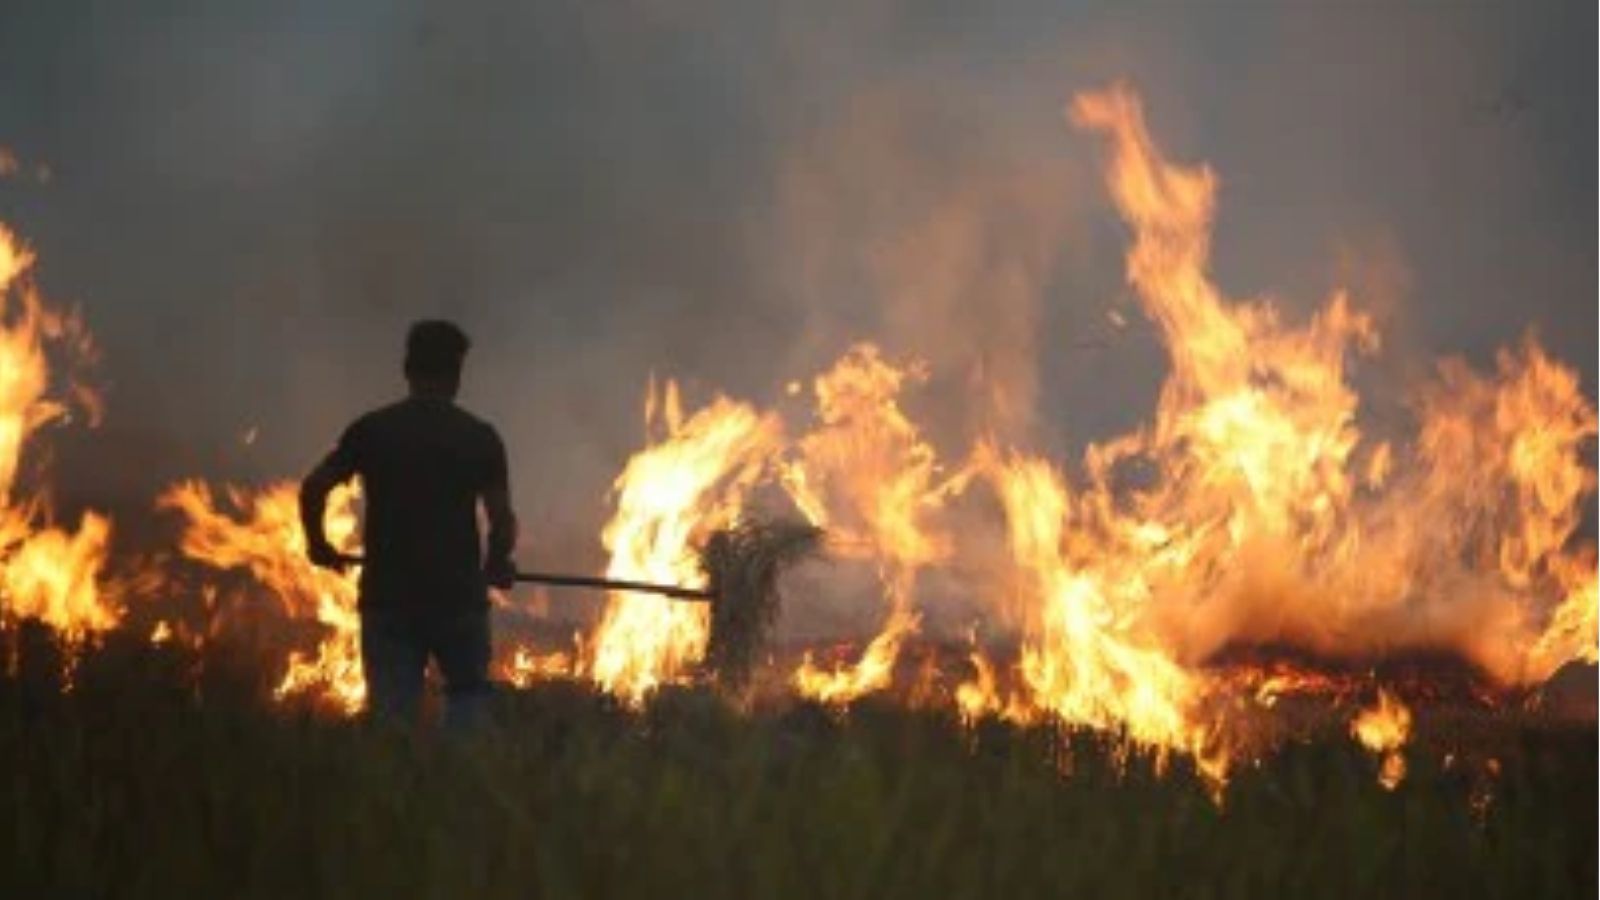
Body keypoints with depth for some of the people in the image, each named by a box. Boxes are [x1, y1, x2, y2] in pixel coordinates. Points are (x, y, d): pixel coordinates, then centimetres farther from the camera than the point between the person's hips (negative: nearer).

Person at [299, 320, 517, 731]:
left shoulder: (371, 430, 2)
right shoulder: (479, 437, -2)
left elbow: (313, 489, -3)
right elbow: (502, 519, -6)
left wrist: (318, 544, 14)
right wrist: (496, 567, 13)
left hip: (387, 597, 1)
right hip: (459, 596, -1)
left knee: (391, 713, 5)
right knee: (468, 697, 14)